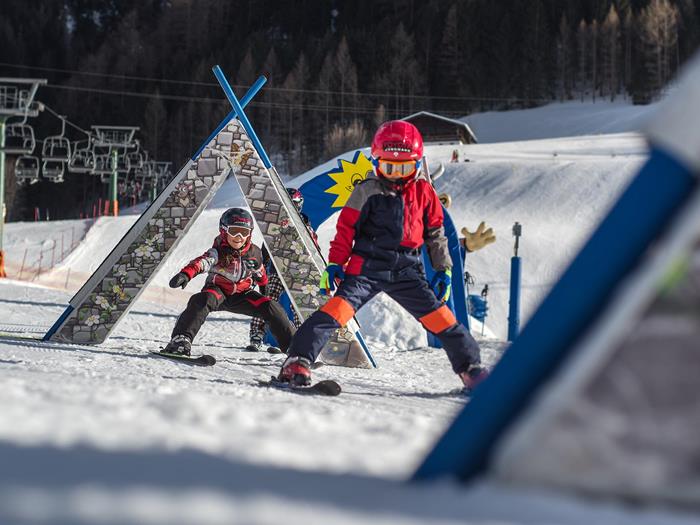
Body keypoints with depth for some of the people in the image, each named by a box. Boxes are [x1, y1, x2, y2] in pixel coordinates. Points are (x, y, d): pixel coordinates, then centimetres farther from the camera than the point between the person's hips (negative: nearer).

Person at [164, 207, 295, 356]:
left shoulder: (254, 253, -6)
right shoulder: (219, 252, -21)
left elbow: (260, 274, 15)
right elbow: (202, 262, -42)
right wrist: (186, 274, -61)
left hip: (242, 295, 4)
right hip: (218, 291, -4)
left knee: (271, 307, -13)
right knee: (202, 300, -36)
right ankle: (181, 338, -42)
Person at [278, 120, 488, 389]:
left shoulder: (424, 192, 10)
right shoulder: (368, 191, 1)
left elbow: (436, 233, 18)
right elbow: (346, 228, 1)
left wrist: (444, 269, 15)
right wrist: (335, 263, -6)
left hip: (407, 270, 3)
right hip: (367, 266, -3)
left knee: (440, 316, 0)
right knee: (338, 308, -20)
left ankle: (471, 369, 14)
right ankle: (298, 360, -23)